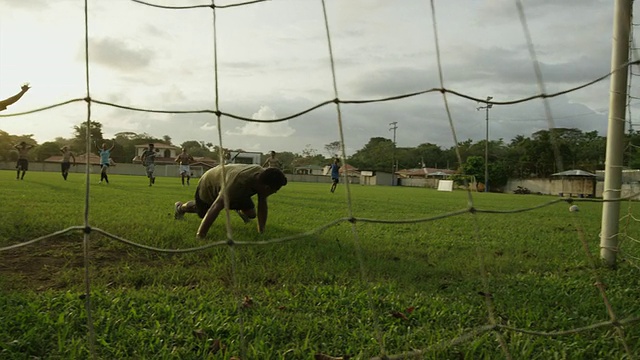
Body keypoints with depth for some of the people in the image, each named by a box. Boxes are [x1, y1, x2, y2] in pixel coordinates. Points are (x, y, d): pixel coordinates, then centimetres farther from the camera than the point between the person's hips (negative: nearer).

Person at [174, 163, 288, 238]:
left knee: (251, 214, 0)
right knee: (201, 213, 22)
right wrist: (199, 237, -51)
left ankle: (239, 210, 35)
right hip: (209, 185, -5)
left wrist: (261, 231, -18)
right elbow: (215, 208, -51)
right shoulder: (237, 184, -50)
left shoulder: (263, 177, -28)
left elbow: (262, 206, -18)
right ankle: (181, 207, 53)